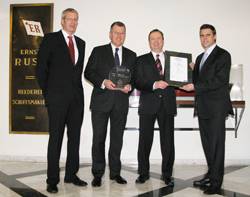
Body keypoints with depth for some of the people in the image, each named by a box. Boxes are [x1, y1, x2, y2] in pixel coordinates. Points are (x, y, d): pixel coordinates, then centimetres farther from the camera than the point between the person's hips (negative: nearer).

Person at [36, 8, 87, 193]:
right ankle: (52, 180, 9)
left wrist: (77, 87, 8)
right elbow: (41, 68, -1)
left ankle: (71, 174, 20)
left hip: (77, 96, 5)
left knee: (75, 137, 8)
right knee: (56, 138, 0)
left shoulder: (81, 43, 15)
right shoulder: (50, 39, 1)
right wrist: (47, 92, -1)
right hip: (57, 96, -5)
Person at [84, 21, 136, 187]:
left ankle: (115, 172, 21)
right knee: (99, 138, 1)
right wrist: (103, 82, -16)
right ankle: (98, 174, 13)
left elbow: (135, 77, 12)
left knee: (117, 139, 9)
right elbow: (88, 72, 0)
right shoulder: (98, 51, 6)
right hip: (101, 100, -2)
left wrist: (130, 86, -9)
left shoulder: (131, 55, 13)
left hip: (121, 102, 2)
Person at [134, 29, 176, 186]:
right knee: (145, 140, 4)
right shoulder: (142, 60, 8)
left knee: (168, 141, 4)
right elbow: (138, 83, -3)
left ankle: (167, 174, 19)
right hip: (148, 105, -1)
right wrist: (154, 84, -18)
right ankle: (143, 173, 20)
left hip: (167, 105, 2)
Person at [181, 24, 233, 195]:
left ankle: (216, 182, 6)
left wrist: (195, 86, -18)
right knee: (207, 143, 12)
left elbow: (220, 80, -16)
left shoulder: (223, 55, -5)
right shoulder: (200, 57, 19)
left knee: (217, 143, -2)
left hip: (216, 107, -7)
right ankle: (211, 174, 25)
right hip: (203, 107, 7)